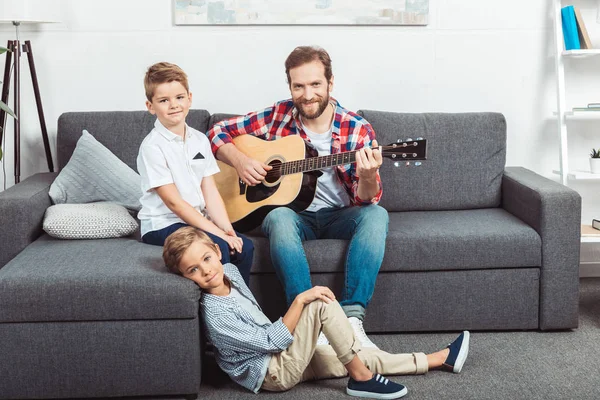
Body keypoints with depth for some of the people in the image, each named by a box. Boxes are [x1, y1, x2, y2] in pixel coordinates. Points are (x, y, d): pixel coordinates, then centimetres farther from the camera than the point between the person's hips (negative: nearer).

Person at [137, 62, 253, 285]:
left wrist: (228, 230, -10)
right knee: (218, 247, -27)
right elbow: (173, 202, -16)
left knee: (244, 247, -13)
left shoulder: (199, 140, 8)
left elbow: (210, 192, 5)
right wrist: (217, 232, -19)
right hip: (162, 225, -6)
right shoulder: (153, 147, -13)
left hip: (196, 220, 7)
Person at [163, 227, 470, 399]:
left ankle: (440, 359, 25)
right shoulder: (215, 314, -28)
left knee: (369, 357, 12)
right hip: (274, 373, -8)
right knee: (322, 303, -23)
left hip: (282, 358, 8)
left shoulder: (229, 271, -2)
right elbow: (273, 342, -24)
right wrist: (300, 300, -26)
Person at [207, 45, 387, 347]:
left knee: (376, 215, -30)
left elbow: (366, 200, -10)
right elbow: (218, 132, 5)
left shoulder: (358, 129, -6)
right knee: (280, 218, -35)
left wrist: (368, 177, -34)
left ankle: (351, 316, -35)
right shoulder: (278, 116, -2)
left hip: (338, 215, 1)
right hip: (293, 212, 0)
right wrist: (240, 160, -14)